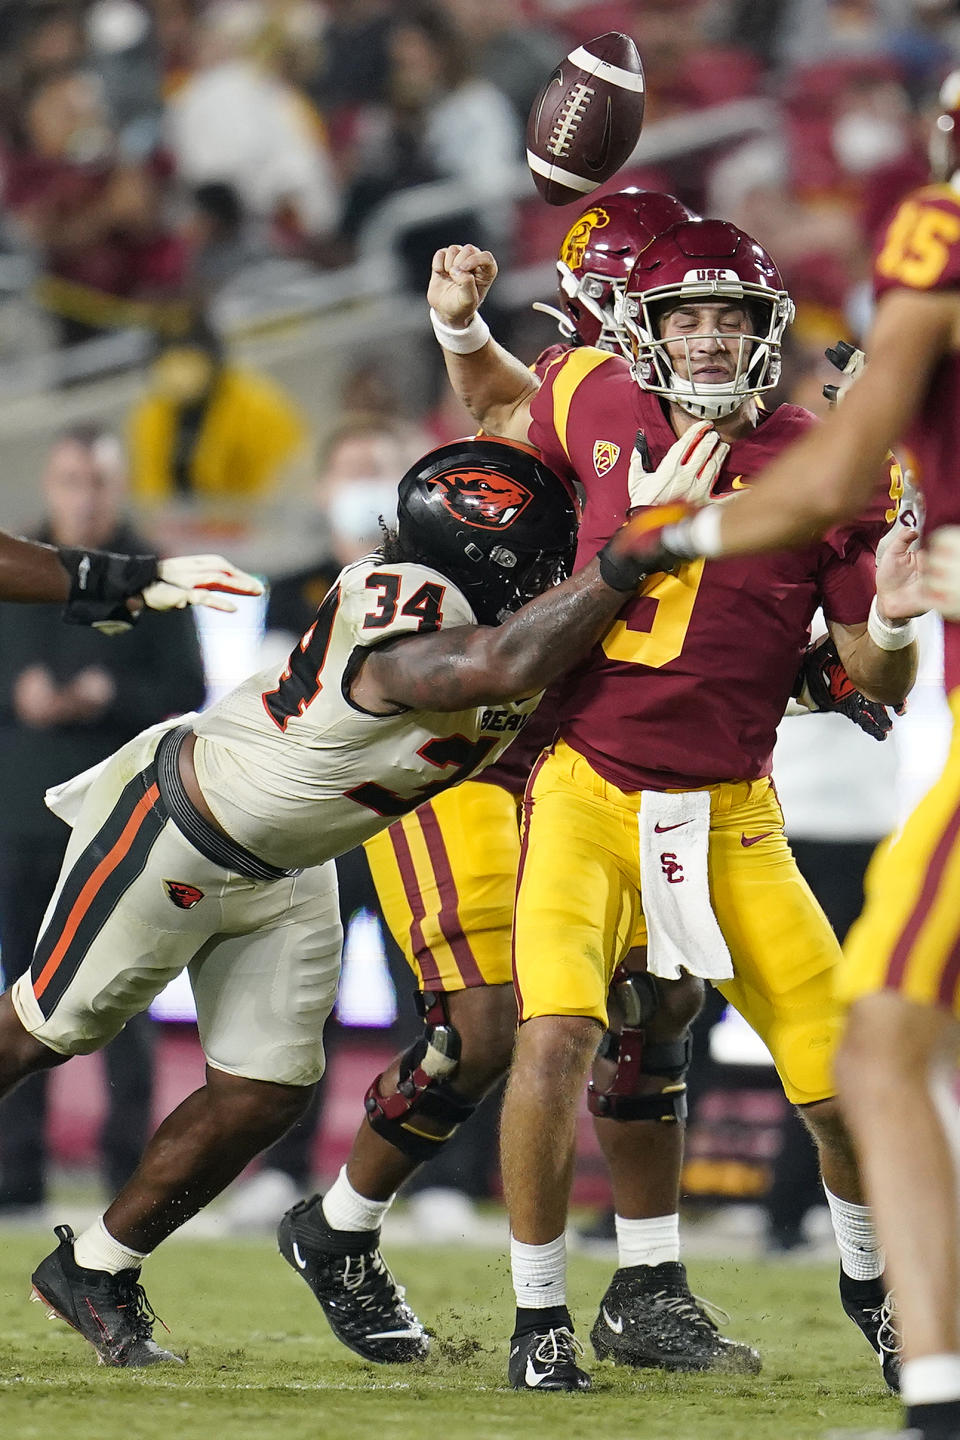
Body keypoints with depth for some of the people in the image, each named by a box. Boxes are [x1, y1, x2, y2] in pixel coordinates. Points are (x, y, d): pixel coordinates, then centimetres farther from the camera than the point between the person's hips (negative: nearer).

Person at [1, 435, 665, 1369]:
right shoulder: (400, 609, -37)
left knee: (265, 1093, 7)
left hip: (285, 872, 8)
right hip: (175, 832, -8)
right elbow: (503, 665, -54)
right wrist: (632, 551, -53)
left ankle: (95, 1271, 23)